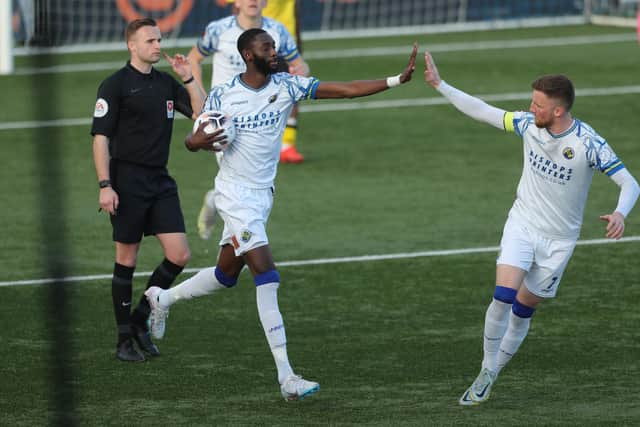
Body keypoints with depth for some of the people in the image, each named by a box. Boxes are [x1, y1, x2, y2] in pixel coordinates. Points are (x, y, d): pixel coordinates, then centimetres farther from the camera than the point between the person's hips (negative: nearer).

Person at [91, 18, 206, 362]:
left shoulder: (166, 83, 12)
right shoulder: (115, 85, -6)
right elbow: (101, 137, -9)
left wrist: (188, 78, -3)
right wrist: (105, 186, -16)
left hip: (160, 181, 6)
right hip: (128, 183, -6)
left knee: (179, 255, -2)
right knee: (126, 261, 0)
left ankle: (140, 319, 15)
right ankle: (124, 340, 9)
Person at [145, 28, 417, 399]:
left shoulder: (286, 86, -3)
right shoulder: (222, 96, -10)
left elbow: (346, 90, -9)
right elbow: (193, 140, 1)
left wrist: (397, 80, -18)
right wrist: (199, 141, -24)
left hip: (264, 194, 6)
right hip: (236, 194, -6)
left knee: (227, 274, 19)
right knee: (267, 276, -16)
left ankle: (163, 298, 46)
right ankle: (286, 378, -19)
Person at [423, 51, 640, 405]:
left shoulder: (588, 144, -20)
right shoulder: (528, 125, -8)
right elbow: (481, 111, 2)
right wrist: (439, 84, -1)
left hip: (559, 240, -2)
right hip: (522, 224, 2)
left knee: (524, 309, 7)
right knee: (503, 295, -18)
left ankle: (492, 372, 25)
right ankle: (487, 372, -4)